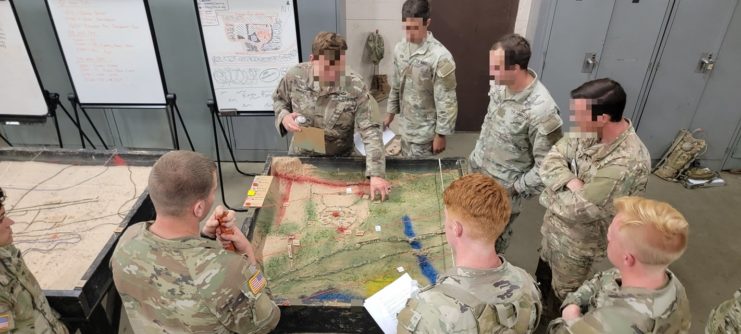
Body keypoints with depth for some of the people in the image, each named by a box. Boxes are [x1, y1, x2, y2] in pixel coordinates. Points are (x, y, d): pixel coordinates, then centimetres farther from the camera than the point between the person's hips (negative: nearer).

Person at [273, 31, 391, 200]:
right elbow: (279, 100, 3)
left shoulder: (355, 87, -24)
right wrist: (284, 117, -20)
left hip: (340, 160, -2)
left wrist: (376, 173, -33)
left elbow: (370, 130, -25)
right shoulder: (295, 76, -18)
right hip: (301, 156, 2)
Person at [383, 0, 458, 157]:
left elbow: (446, 101, -20)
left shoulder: (440, 57, -23)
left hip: (425, 130, -6)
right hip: (406, 125, 7)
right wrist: (390, 113, 16)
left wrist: (441, 135, -17)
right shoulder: (400, 48, -1)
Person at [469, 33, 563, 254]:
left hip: (503, 187, -7)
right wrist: (476, 155, 14)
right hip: (478, 171, 7)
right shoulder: (500, 85, -9)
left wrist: (516, 189, -16)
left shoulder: (541, 110, -32)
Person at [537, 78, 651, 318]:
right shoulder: (588, 131, -12)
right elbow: (550, 161, -14)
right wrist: (571, 182, -32)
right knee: (543, 274, 32)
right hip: (554, 223, 7)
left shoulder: (626, 163, -36)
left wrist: (550, 196, -16)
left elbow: (577, 209, -34)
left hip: (577, 241, -7)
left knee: (562, 295, 19)